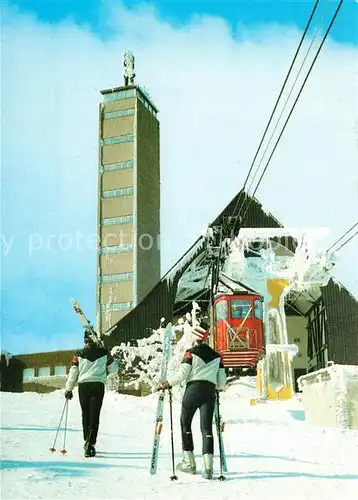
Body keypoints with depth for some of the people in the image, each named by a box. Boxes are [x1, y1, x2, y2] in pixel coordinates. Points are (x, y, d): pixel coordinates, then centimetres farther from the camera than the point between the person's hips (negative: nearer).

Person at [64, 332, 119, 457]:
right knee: (94, 416, -1)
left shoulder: (79, 355, 5)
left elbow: (73, 373, 4)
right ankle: (90, 444, -13)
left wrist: (69, 389, 12)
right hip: (98, 386, -1)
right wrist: (114, 357, 33)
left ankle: (87, 442, 22)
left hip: (83, 386, 1)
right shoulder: (104, 353, 5)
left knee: (86, 415, 15)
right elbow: (113, 369, 15)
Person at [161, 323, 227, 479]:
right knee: (207, 427, 2)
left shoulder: (191, 353, 1)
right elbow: (222, 380, 11)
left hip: (193, 389, -3)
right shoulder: (216, 356, 13)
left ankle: (189, 462, 13)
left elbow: (182, 373, -7)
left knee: (185, 424, 13)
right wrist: (220, 387, 33)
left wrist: (168, 383, 6)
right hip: (210, 392, 3)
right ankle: (208, 467, -9)